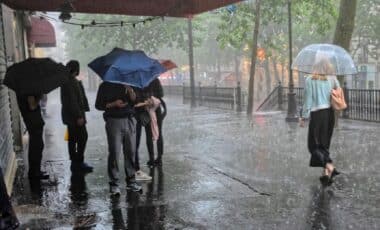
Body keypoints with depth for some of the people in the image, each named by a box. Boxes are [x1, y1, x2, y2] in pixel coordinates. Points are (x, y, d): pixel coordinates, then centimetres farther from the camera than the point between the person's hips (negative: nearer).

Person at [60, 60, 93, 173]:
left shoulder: (67, 80, 15)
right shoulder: (71, 82, -17)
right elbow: (72, 101, -21)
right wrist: (79, 116, -21)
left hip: (70, 116, 11)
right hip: (74, 116, -11)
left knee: (73, 139, 13)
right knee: (82, 137, -7)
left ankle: (75, 163, 20)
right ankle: (79, 162, -4)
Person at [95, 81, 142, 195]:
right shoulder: (105, 86, 5)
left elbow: (134, 101, 6)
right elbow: (98, 105, 3)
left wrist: (130, 90, -12)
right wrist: (114, 104, -12)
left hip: (129, 121, 3)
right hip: (114, 121, -3)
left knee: (131, 152, 3)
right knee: (114, 153, -5)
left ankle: (131, 181, 13)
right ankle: (114, 184, 2)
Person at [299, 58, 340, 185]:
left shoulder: (310, 79, -5)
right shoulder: (333, 79, 4)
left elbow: (308, 99, -7)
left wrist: (303, 117, -2)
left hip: (317, 113, -4)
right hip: (330, 113, 5)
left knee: (314, 144, 1)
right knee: (324, 143, 14)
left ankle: (329, 166, -20)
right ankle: (326, 172, 15)